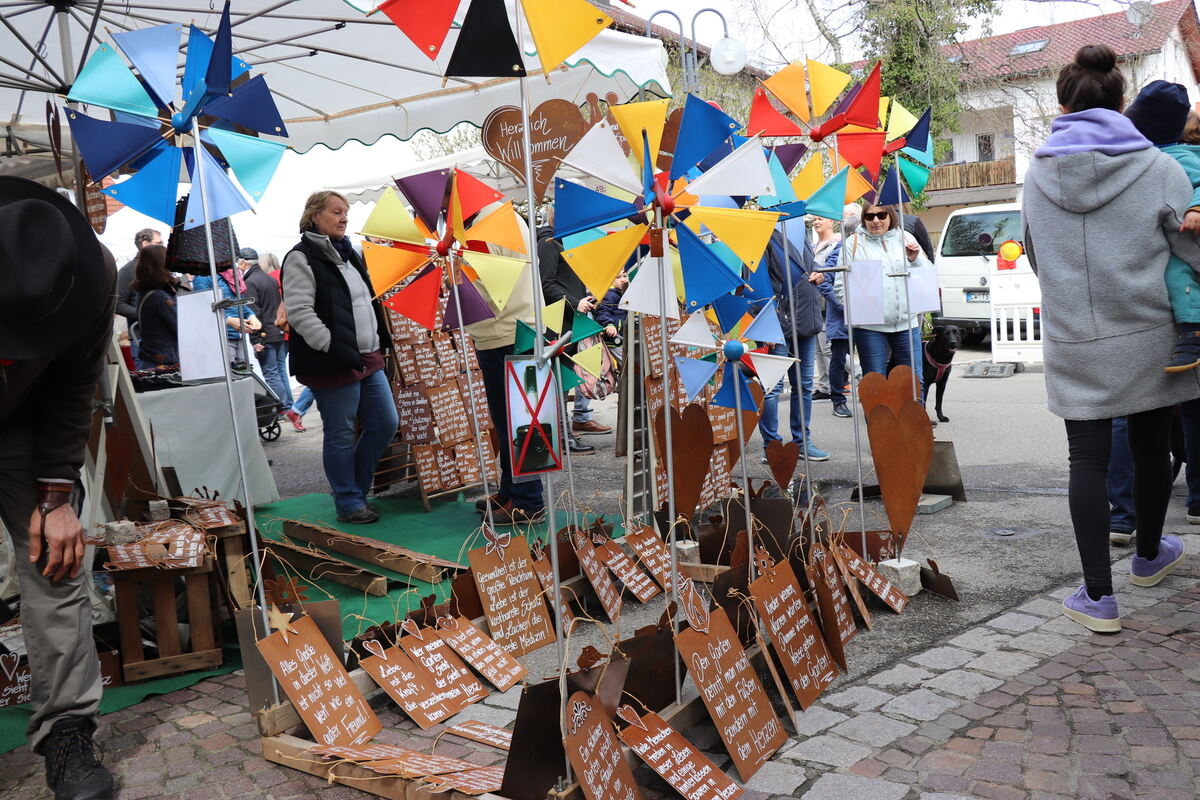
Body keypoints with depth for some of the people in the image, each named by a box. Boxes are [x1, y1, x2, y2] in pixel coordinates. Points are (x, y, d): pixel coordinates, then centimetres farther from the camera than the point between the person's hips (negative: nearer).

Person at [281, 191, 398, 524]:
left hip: (368, 359, 9)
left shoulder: (347, 254, 18)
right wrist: (335, 347, -22)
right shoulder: (301, 258, -9)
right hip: (332, 365, -9)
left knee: (386, 423, 11)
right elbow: (299, 313, -18)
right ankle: (349, 503, 15)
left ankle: (355, 486, 27)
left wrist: (378, 344, 19)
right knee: (341, 435, 1)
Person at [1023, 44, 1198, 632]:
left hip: (1074, 345, 1)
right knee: (1151, 448, 18)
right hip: (1148, 339, 0)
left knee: (1087, 460, 4)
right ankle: (1149, 557, 40)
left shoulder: (1038, 175, 1)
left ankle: (1098, 596, 2)